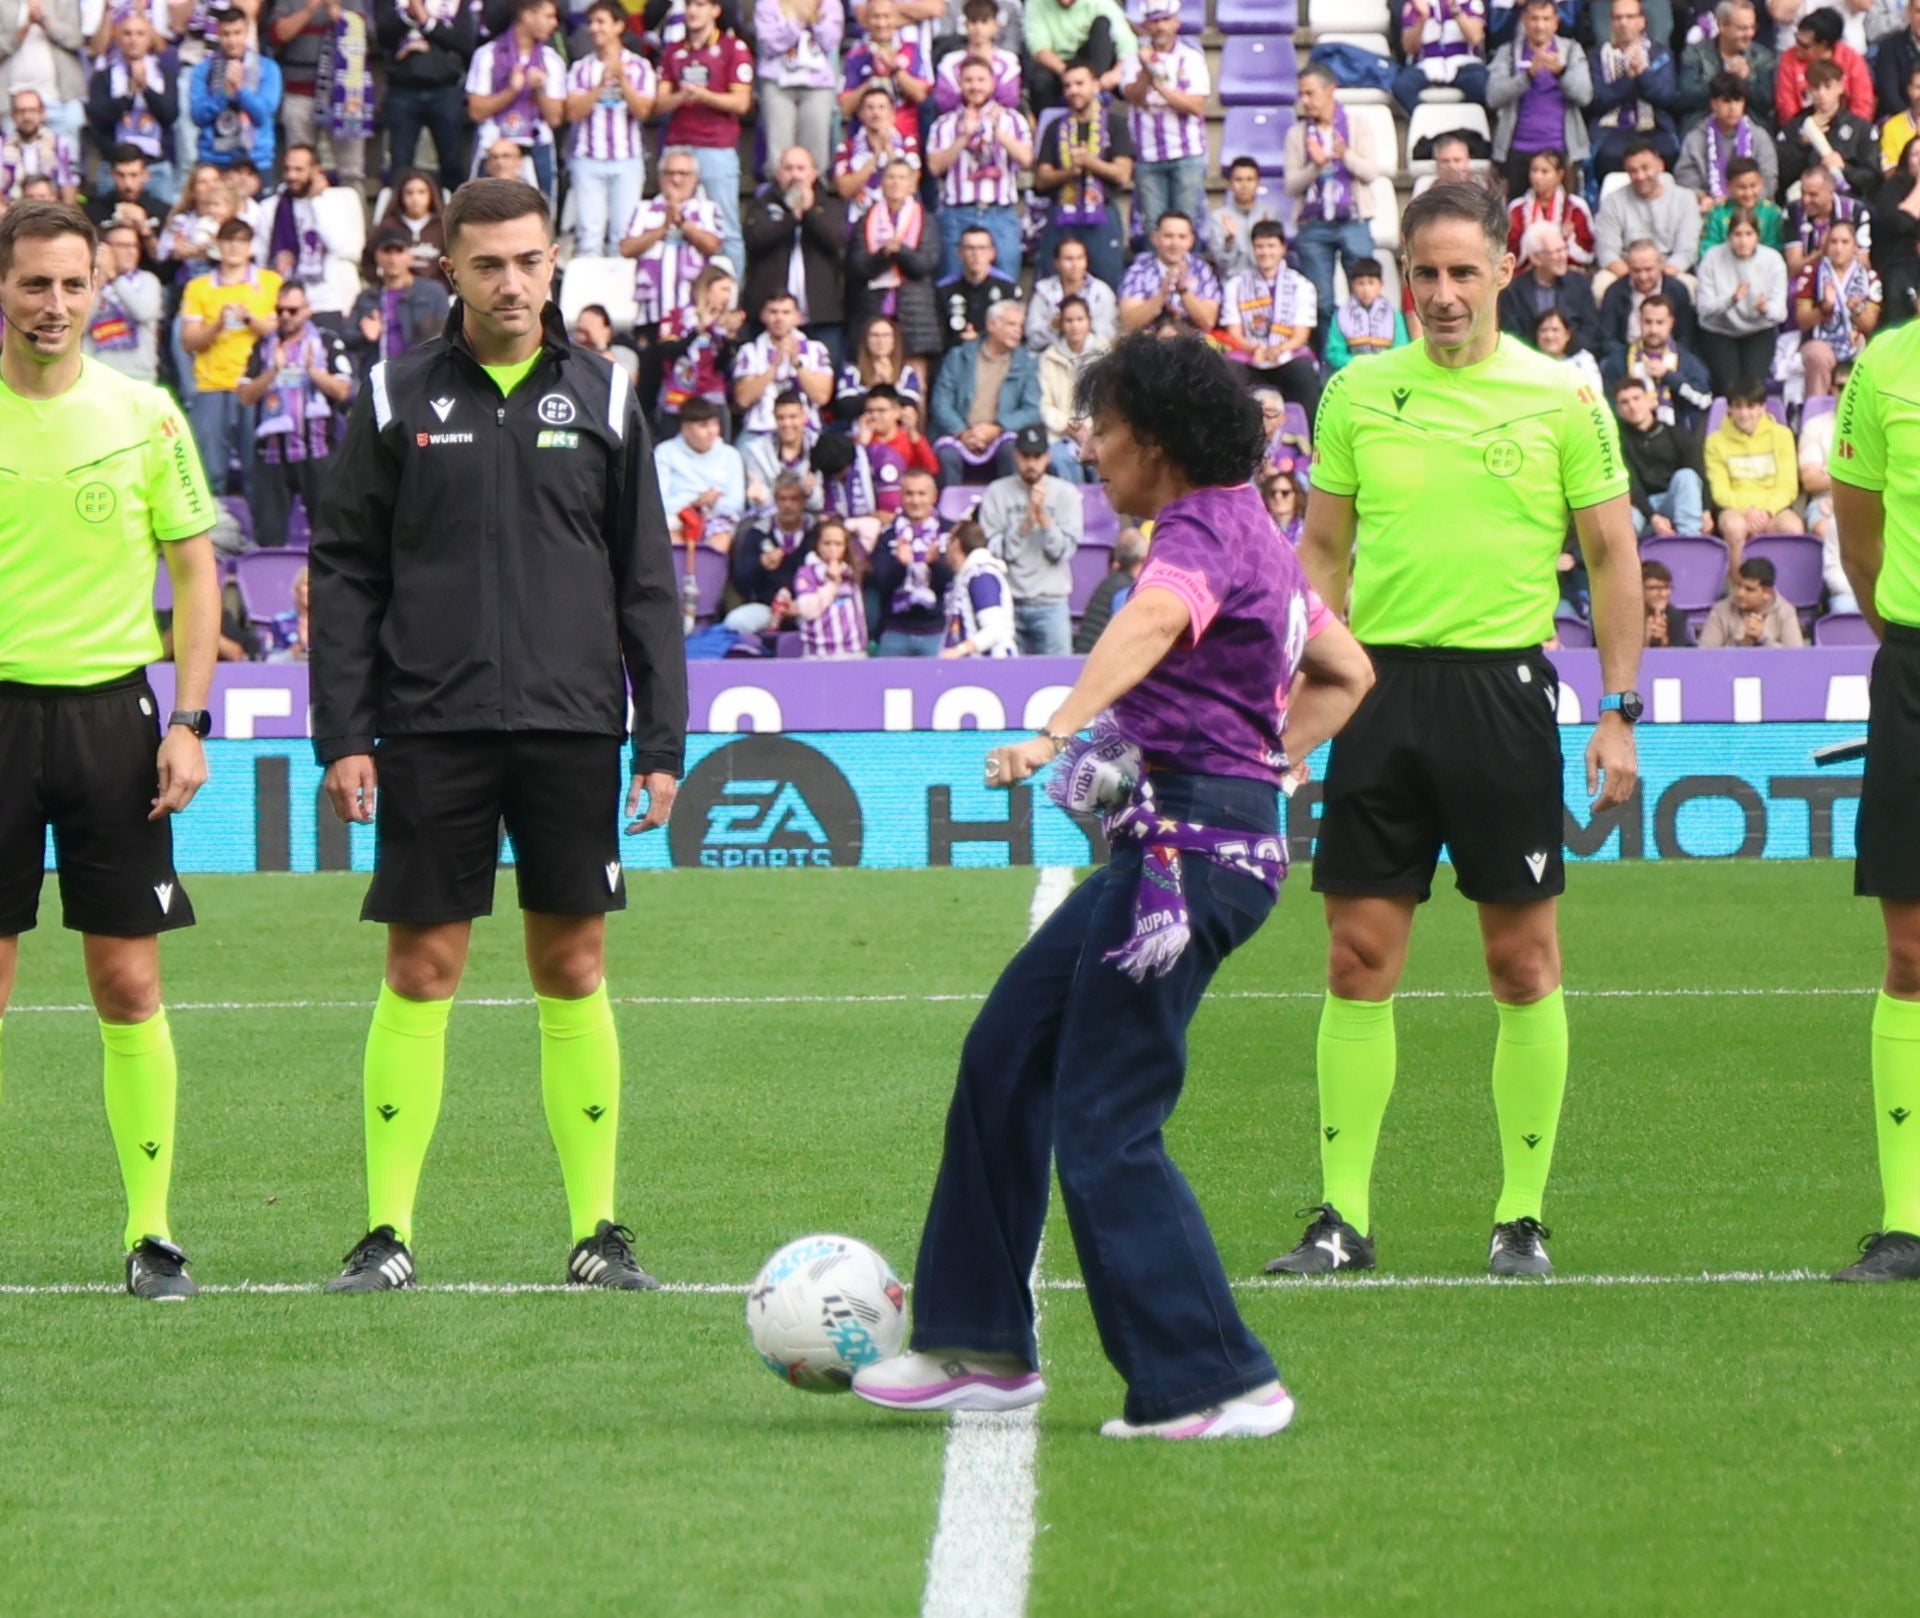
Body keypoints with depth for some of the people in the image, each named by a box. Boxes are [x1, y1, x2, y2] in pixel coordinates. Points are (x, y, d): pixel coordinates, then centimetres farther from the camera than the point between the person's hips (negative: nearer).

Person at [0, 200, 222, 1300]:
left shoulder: (144, 415, 3)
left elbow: (195, 570, 8)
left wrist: (189, 722, -1)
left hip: (111, 710, 1)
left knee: (130, 986, 0)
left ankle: (154, 1231, 6)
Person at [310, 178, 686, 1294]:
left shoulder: (603, 398, 7)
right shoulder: (398, 399, 5)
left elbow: (648, 582, 9)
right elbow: (346, 575, 5)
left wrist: (663, 740, 2)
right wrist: (342, 736, -3)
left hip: (572, 728, 1)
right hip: (431, 730, -1)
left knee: (575, 971, 3)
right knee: (421, 972, -1)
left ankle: (598, 1230, 8)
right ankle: (389, 1232, 4)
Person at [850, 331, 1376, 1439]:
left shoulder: (1203, 534, -13)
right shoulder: (1257, 537, 18)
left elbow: (1151, 623, -36)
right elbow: (1344, 672, 29)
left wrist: (1057, 731, -51)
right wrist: (1268, 764, 20)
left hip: (1191, 845, -10)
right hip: (1184, 840, 10)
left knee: (1105, 1128, -7)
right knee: (1007, 1056, 15)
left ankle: (1219, 1386, -4)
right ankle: (982, 1345, 21)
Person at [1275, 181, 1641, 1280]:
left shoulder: (1564, 398, 0)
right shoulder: (1358, 393, 7)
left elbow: (1614, 558, 3)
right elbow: (1323, 549, 14)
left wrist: (1619, 712, -3)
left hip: (1504, 686, -2)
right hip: (1383, 686, 2)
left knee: (1524, 961, 1)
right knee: (1360, 957, 1)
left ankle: (1523, 1216, 9)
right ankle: (1345, 1217, 6)